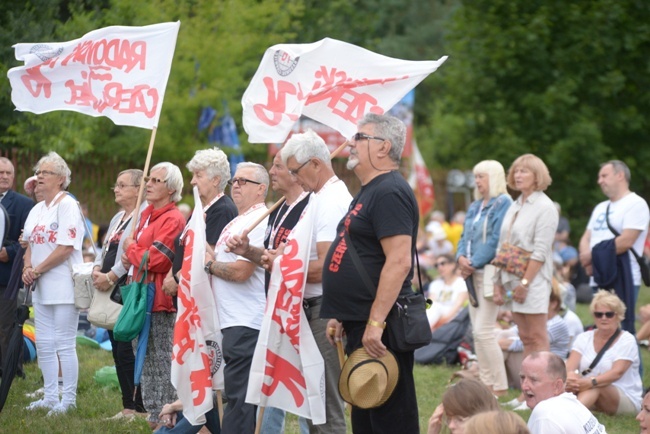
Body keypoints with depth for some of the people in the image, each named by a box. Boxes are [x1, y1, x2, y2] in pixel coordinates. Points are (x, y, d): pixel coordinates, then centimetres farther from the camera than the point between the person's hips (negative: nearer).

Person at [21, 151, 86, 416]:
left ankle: (68, 400, 1)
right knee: (44, 344, 10)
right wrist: (27, 268, -1)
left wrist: (37, 270, -14)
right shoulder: (37, 209, 16)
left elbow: (66, 247, -17)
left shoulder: (67, 205, -9)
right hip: (41, 287, 8)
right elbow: (30, 244, 19)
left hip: (63, 286, -8)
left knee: (64, 345, -6)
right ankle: (50, 397, 19)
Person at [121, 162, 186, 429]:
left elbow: (154, 259, -21)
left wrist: (130, 248, -4)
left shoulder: (172, 219, -13)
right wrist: (131, 259, 4)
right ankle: (153, 414, 21)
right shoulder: (147, 214, 16)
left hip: (160, 300, -10)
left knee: (161, 360, -5)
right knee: (145, 358, 13)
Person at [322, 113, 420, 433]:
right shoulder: (368, 192, 19)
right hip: (361, 326, 11)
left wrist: (375, 323, -27)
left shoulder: (389, 192, -14)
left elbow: (399, 262, -23)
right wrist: (341, 316, 21)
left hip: (379, 329, -11)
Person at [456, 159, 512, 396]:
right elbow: (465, 237, 20)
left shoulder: (503, 204, -8)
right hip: (472, 272, 9)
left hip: (490, 271, -9)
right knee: (477, 330, 9)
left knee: (483, 330, -13)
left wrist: (473, 264, -14)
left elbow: (496, 240, -16)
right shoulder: (475, 207, 18)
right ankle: (486, 382, 15)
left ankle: (499, 387, -8)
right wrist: (461, 257, -1)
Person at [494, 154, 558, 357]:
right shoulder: (514, 207, 16)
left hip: (533, 279, -8)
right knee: (525, 337, 8)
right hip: (512, 278, 8)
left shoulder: (545, 207, -7)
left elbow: (540, 252, -14)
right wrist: (498, 283, 10)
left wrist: (525, 283, -18)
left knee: (537, 337, -8)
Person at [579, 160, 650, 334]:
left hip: (622, 279, -8)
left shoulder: (636, 204, -6)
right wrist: (588, 262, -4)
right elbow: (586, 239, 18)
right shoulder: (601, 208, 22)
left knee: (622, 331, -11)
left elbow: (626, 241, -16)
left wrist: (593, 256, -10)